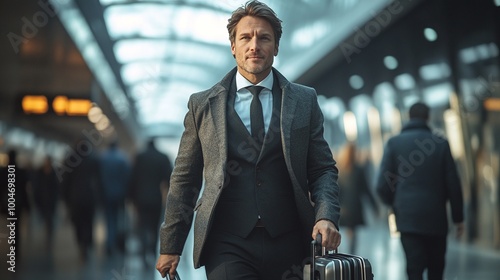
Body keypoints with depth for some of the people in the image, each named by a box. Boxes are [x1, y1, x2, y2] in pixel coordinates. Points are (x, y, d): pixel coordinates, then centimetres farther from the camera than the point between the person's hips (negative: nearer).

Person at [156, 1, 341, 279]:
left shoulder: (304, 101, 8)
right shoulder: (202, 104, 6)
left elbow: (323, 170, 8)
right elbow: (184, 180, 8)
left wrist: (326, 216, -11)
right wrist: (171, 247, 6)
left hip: (289, 244, 2)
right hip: (227, 245, -1)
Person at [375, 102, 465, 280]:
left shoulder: (394, 143, -1)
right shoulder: (441, 144, 0)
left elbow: (383, 185, -3)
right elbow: (453, 184, 1)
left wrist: (393, 203, 18)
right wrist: (458, 217, 11)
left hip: (408, 217, -1)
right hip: (436, 218, 1)